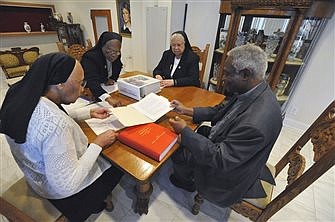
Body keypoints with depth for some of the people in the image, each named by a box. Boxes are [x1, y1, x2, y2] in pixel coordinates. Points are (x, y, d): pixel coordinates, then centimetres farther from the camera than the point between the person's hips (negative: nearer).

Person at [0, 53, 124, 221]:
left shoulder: (23, 96, -14)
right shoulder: (55, 125, -40)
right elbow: (67, 186, -32)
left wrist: (89, 113, 0)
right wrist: (98, 144, -26)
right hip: (65, 191, -7)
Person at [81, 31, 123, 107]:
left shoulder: (116, 55, -7)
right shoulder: (90, 57, -27)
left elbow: (117, 70, 12)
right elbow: (92, 81, -42)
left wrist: (112, 78, -12)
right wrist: (108, 98, -60)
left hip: (106, 88, 6)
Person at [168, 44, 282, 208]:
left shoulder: (256, 123, -40)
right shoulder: (251, 91, -12)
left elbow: (220, 159, -31)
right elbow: (221, 110, 0)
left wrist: (184, 131, -25)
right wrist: (187, 110, -5)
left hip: (227, 167, -7)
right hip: (224, 143, 7)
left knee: (178, 150, 4)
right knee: (187, 141, 14)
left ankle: (186, 182, 37)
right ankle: (185, 174, 40)